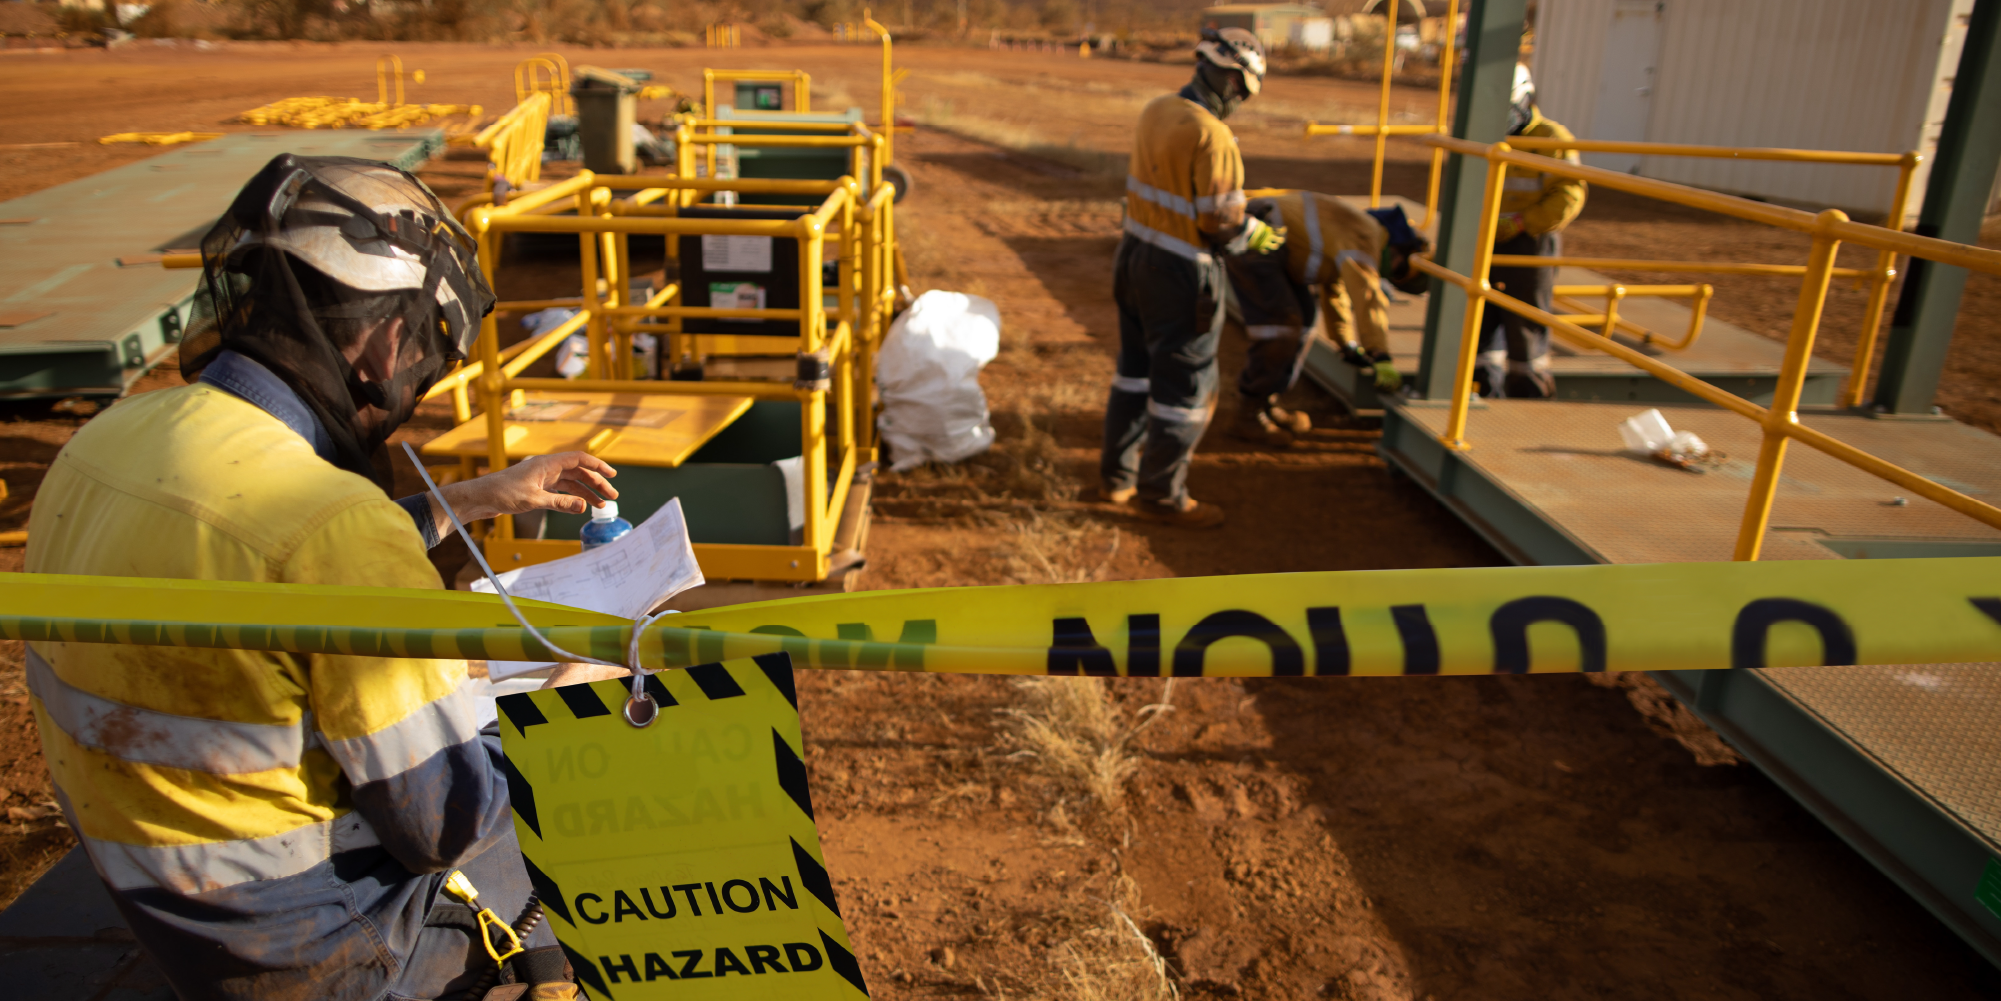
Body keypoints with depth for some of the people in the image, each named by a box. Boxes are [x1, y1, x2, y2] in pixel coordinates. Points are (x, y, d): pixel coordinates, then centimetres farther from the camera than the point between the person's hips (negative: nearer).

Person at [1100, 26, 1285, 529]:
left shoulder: (1157, 110, 2)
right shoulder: (1212, 137, -23)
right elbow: (1221, 223, -20)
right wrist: (1254, 235, 1)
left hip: (1136, 253, 9)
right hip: (1181, 274, -8)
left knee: (1136, 370, 20)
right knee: (1185, 388, 5)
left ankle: (1117, 474, 31)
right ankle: (1160, 494, 17)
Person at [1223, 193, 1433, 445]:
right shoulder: (1366, 237, -13)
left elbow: (1334, 289, 32)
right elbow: (1367, 296, -24)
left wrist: (1347, 344, 36)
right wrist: (1381, 359, -25)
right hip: (1250, 245, -11)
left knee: (1303, 316, 15)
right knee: (1281, 329, -12)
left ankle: (1266, 403, 22)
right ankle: (1248, 416, -1)